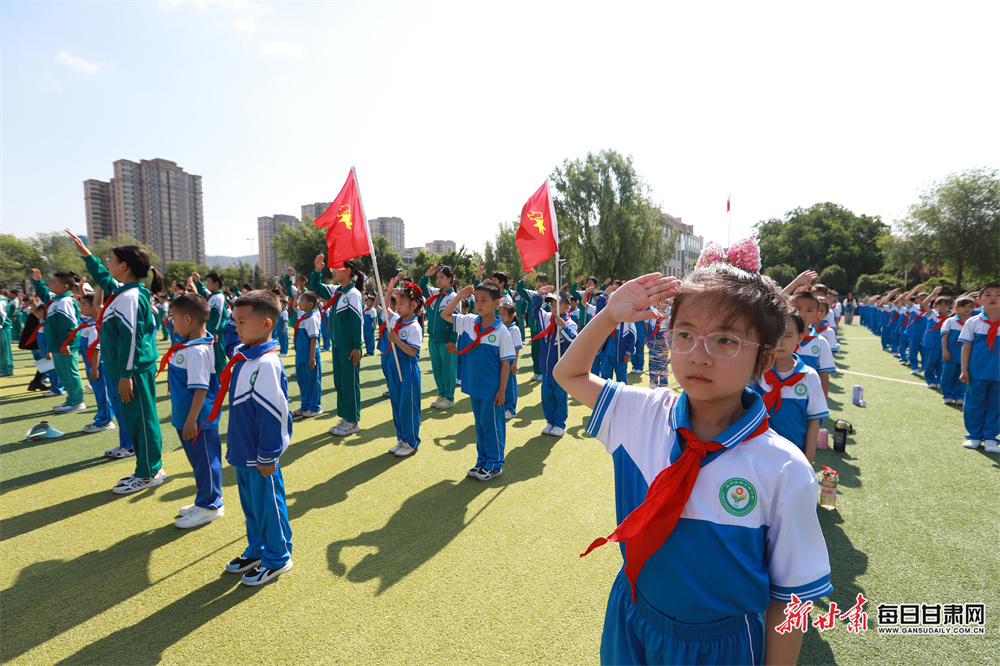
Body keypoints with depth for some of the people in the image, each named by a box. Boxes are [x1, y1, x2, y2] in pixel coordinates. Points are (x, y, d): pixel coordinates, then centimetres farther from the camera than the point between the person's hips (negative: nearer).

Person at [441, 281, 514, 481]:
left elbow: (505, 363, -11)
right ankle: (482, 461, 31)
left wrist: (502, 391, -11)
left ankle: (495, 464, 21)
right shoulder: (468, 322, 0)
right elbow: (445, 315, 10)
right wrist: (459, 297, -4)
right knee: (479, 424, 17)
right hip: (474, 387, 6)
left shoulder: (501, 331, -14)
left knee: (492, 425, 6)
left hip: (491, 389, -5)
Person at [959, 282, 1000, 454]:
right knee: (974, 405, 6)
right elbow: (966, 347, 0)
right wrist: (964, 370, -3)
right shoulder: (973, 322, -2)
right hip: (977, 373, -1)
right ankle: (974, 436, 19)